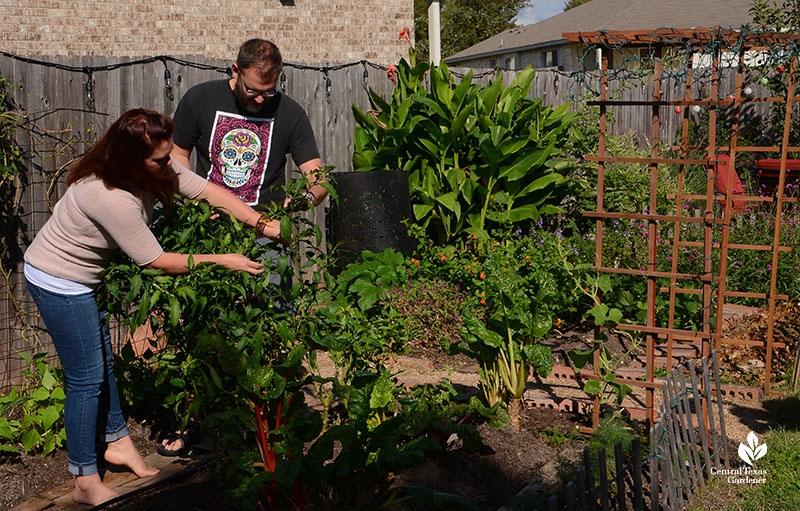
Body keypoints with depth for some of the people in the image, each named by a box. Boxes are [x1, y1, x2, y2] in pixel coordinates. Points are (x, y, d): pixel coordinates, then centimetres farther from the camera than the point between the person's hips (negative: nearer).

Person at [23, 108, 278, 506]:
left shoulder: (154, 168, -13)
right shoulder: (111, 198, -36)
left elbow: (208, 191, -7)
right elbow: (157, 261, -27)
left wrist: (265, 225, -13)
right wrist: (222, 261, -21)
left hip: (82, 278, 9)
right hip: (58, 283, -9)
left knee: (102, 360, 19)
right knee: (87, 378, -3)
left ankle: (117, 442, 37)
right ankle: (86, 483, 11)